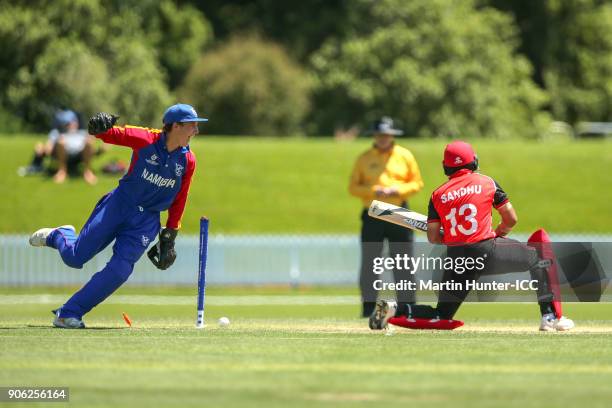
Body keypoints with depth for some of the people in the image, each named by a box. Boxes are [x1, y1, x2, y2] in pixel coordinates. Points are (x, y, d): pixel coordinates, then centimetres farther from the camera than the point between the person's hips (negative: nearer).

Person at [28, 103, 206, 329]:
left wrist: (169, 239, 4)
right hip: (118, 206, -3)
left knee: (120, 270, -14)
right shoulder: (145, 139, -12)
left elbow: (178, 201, 5)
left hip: (146, 222, 3)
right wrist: (100, 127, -42)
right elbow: (112, 134, -17)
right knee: (74, 257, -1)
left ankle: (68, 314, -4)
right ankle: (58, 236, 37)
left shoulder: (188, 160, -1)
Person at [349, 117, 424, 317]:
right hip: (372, 215, 0)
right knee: (368, 263, -2)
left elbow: (417, 183, 7)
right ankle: (368, 307, 4)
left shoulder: (405, 156, 7)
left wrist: (397, 191, -11)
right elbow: (353, 187, 5)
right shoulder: (364, 158, 7)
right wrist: (374, 191, -12)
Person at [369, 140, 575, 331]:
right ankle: (550, 317, 12)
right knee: (536, 258, 20)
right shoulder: (487, 183, 4)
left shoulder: (438, 194, 9)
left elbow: (433, 237, 6)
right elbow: (511, 219, 6)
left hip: (456, 259, 3)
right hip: (486, 252, -3)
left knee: (441, 315, 14)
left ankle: (394, 308, -9)